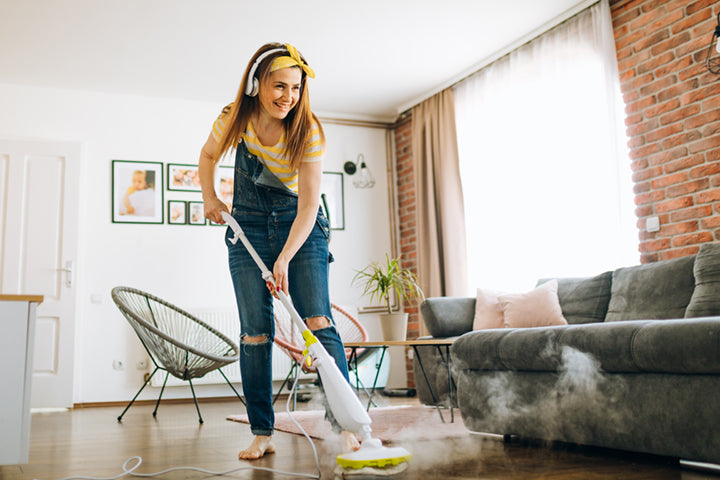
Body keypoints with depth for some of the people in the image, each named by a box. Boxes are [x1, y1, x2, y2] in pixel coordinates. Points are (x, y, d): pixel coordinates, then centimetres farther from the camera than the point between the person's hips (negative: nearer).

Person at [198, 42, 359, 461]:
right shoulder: (234, 119, -10)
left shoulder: (308, 131, -18)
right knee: (255, 332, -4)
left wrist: (284, 259, -30)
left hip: (300, 225, -2)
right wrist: (210, 196, -2)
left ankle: (346, 425, -11)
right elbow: (208, 156, 13)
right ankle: (262, 434, 3)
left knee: (318, 322, -14)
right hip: (248, 225, 2)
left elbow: (309, 203, -21)